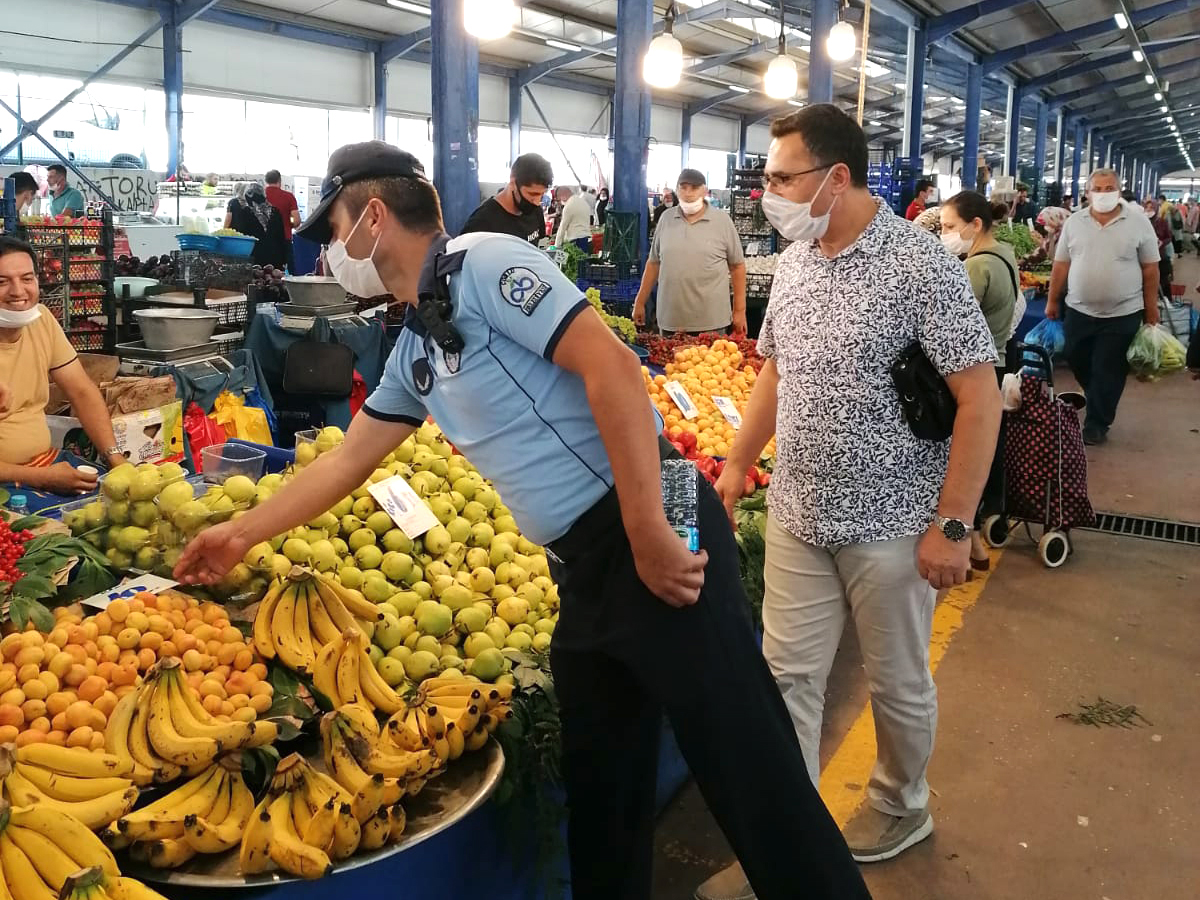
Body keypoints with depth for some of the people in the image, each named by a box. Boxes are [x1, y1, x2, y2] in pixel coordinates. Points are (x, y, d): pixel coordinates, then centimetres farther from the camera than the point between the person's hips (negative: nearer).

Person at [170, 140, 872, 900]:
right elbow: (347, 459, 29)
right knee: (599, 786, 17)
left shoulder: (483, 264, -10)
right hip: (583, 566, 9)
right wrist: (243, 534, 34)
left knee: (747, 767, -3)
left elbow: (611, 366, -20)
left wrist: (648, 534, -23)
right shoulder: (414, 350, 18)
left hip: (651, 537, -9)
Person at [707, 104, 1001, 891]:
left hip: (889, 526, -5)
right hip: (797, 516, 6)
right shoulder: (793, 260, 4)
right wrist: (736, 469, 15)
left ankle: (901, 809, 40)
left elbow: (981, 399, -15)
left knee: (898, 683, 14)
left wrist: (953, 525, -17)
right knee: (789, 675, 10)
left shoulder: (922, 264, -15)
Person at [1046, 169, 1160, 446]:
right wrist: (1053, 301, 8)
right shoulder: (1074, 222, 1)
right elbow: (1061, 265, 7)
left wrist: (1151, 309, 0)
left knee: (1108, 373, 3)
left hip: (1122, 314, -3)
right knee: (1079, 365, 14)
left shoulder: (1138, 223, -5)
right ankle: (1100, 408, 38)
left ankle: (1096, 425, 17)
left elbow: (1150, 269, -1)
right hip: (1078, 311, 3)